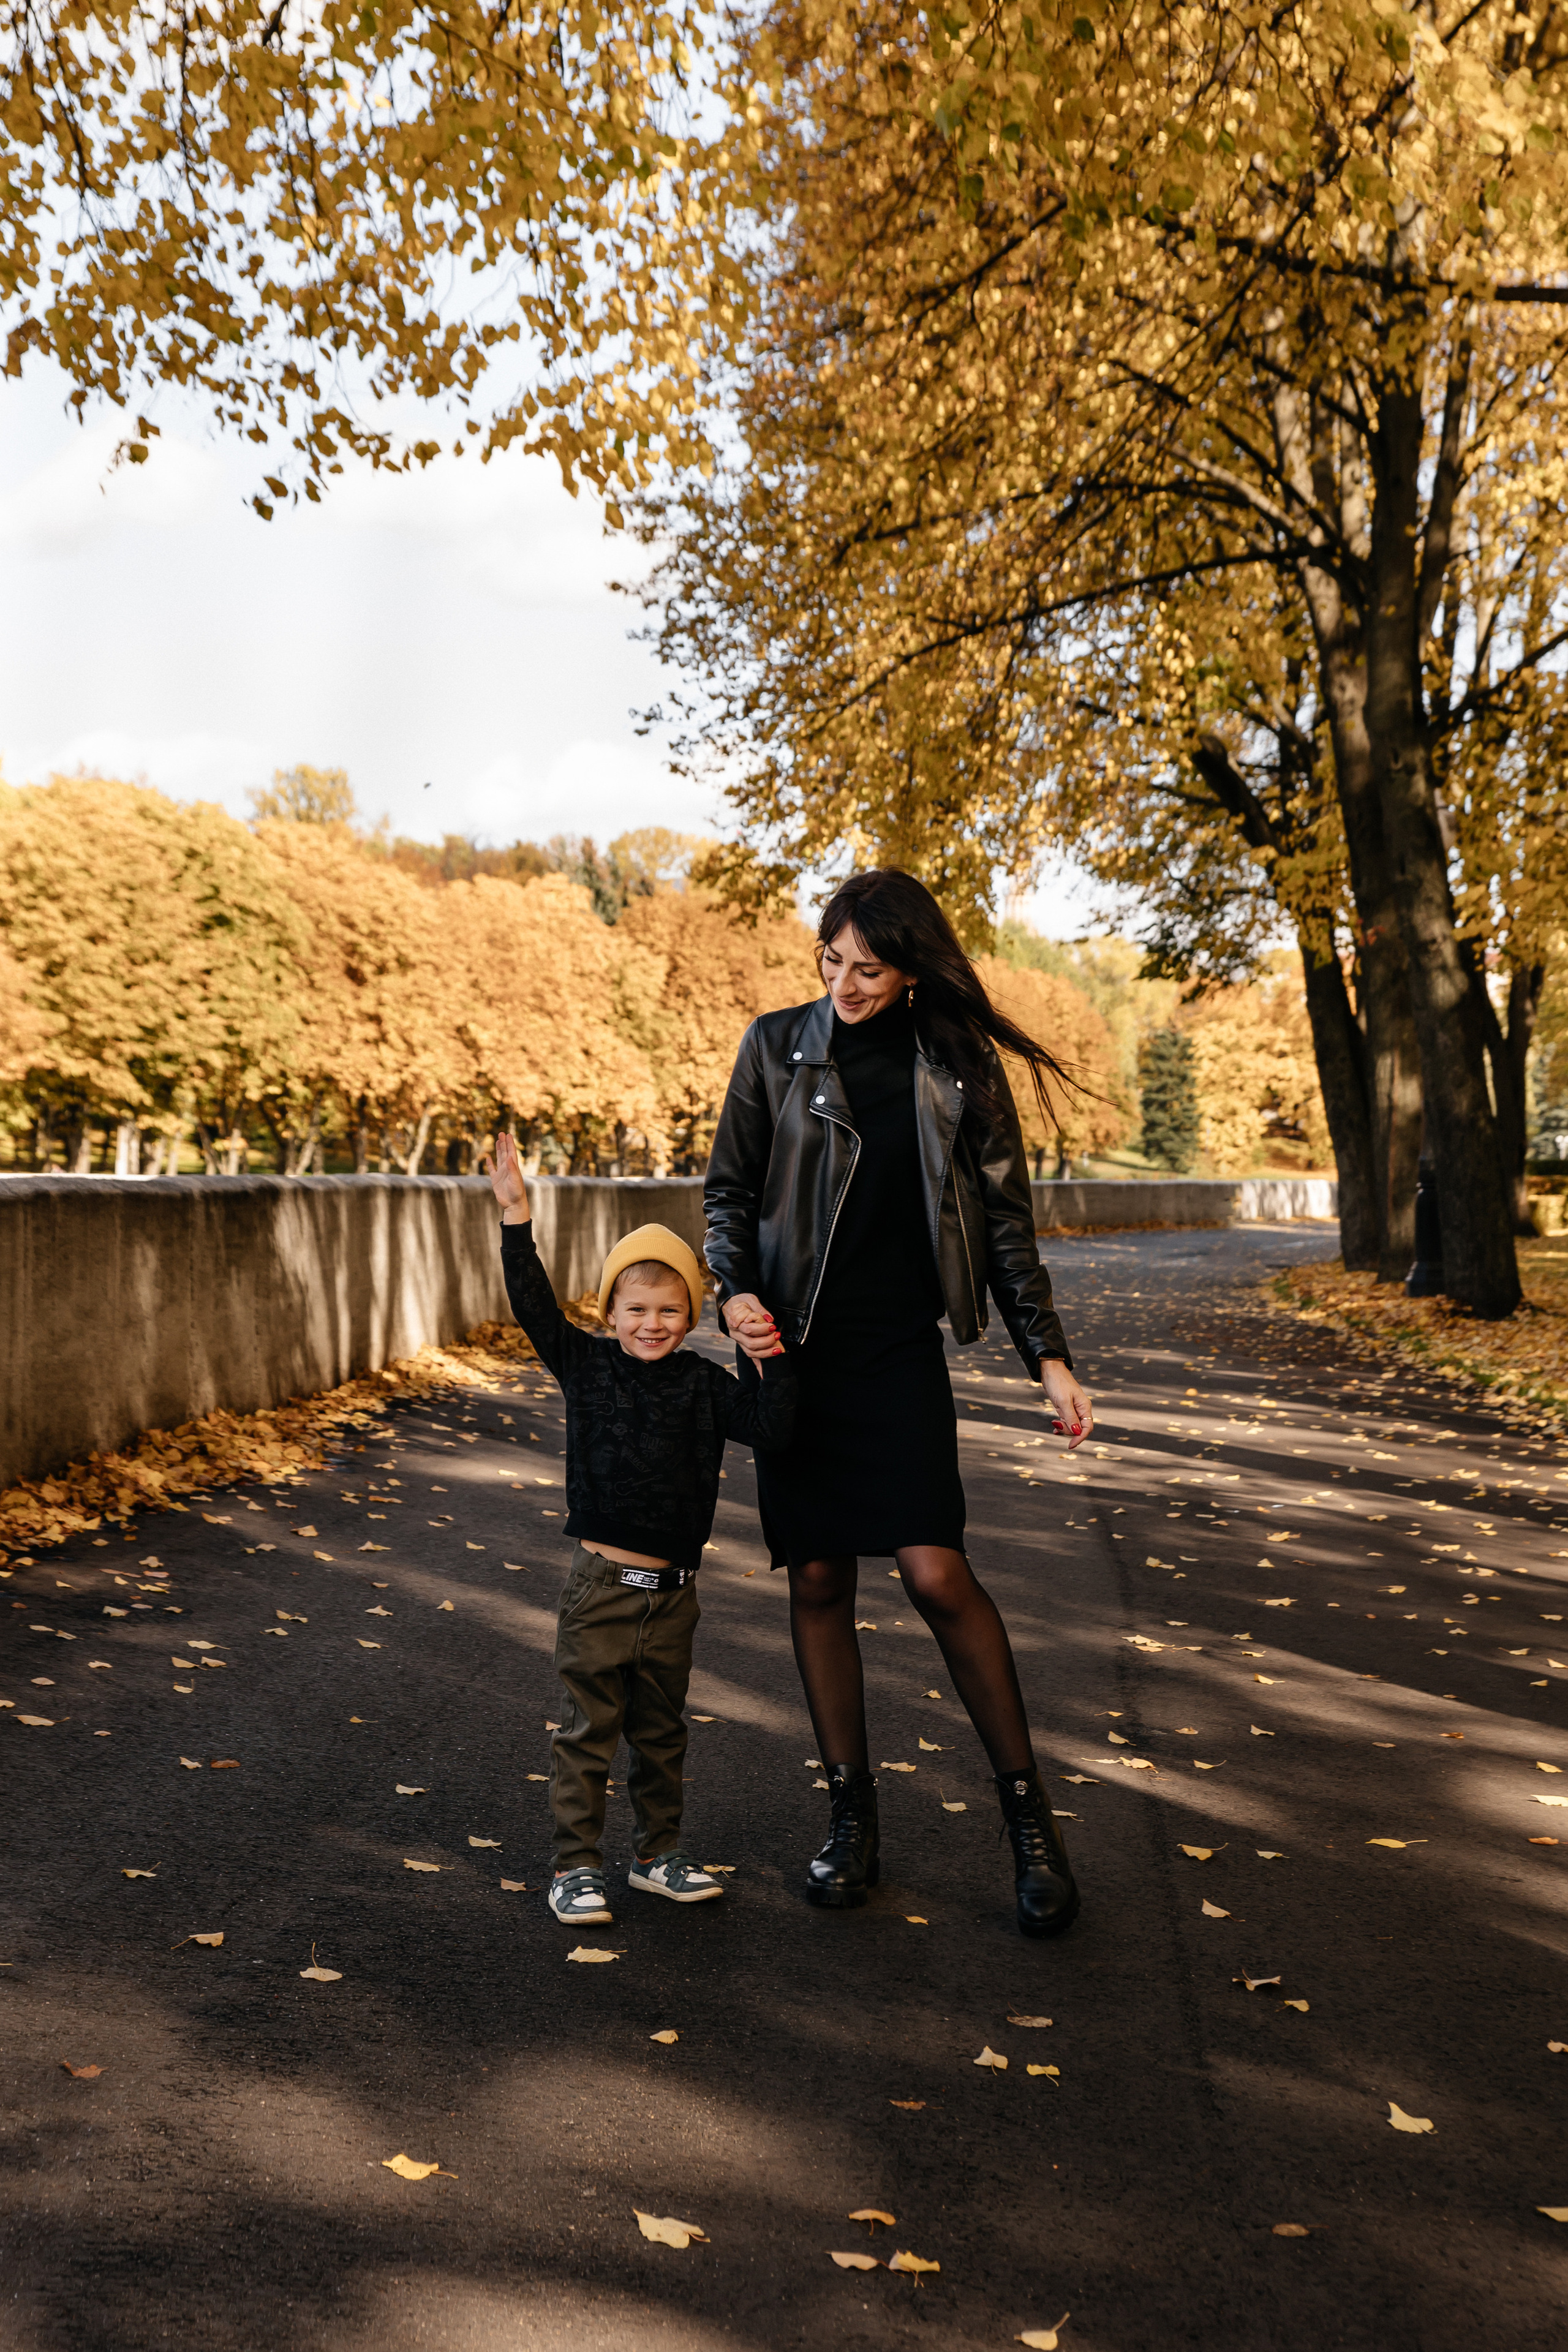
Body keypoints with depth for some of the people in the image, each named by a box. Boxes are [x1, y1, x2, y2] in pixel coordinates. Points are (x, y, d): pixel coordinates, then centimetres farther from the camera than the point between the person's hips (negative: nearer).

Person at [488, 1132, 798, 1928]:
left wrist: (774, 1359, -20)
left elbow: (772, 1430, -8)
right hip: (600, 1584, -2)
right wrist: (517, 1216, -19)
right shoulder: (585, 1366, -3)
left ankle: (657, 1854, 32)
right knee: (588, 1732, 5)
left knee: (660, 1733, 17)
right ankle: (576, 1866, 18)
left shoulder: (703, 1384, 0)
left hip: (672, 1590, 3)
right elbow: (534, 1304, -12)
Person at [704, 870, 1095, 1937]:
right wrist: (735, 1291, -12)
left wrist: (1048, 1354, 1)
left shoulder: (958, 1065, 0)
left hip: (900, 1350, -2)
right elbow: (730, 1187, 6)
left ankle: (1028, 1808, 6)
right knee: (817, 1580, 5)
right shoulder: (777, 1046, 2)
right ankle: (853, 1812, 19)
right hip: (793, 1346, 2)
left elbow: (1003, 1218, 5)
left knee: (936, 1571, -11)